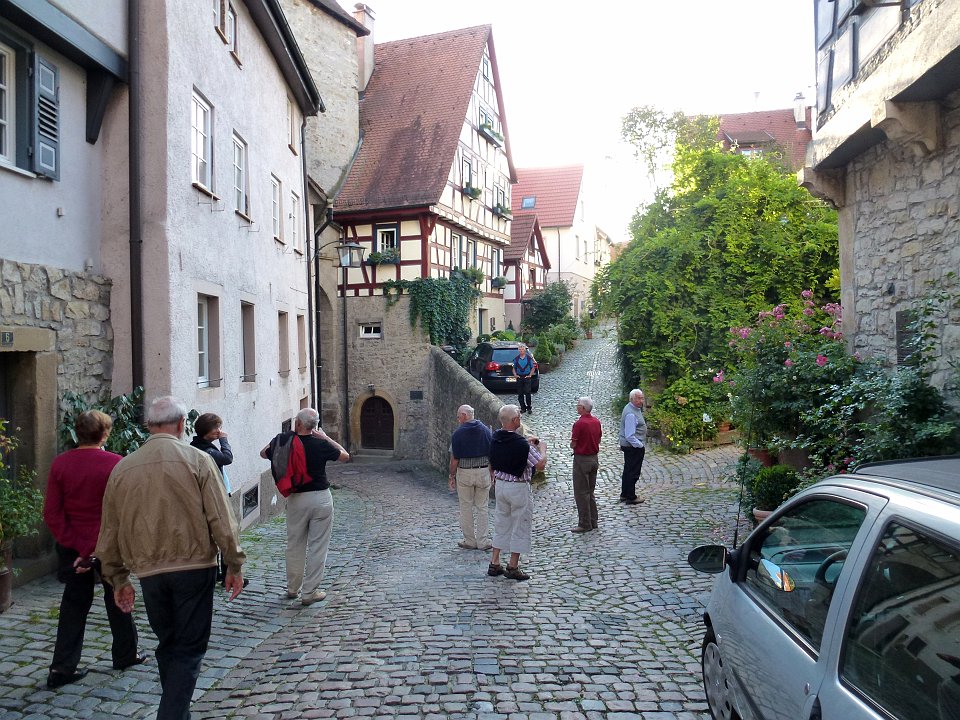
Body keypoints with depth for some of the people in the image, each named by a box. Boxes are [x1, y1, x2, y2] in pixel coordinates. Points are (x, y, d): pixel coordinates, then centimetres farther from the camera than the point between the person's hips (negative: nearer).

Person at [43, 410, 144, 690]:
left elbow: (52, 513, -6)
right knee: (117, 600, 16)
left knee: (74, 605, 14)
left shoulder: (60, 463, -4)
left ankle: (62, 669, 15)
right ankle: (126, 654, 31)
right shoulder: (116, 464, -15)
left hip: (73, 549, 3)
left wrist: (77, 547, -8)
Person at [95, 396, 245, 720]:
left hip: (149, 572, 4)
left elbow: (109, 532, 10)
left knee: (168, 646, 21)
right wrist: (234, 565, 0)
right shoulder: (196, 460, -8)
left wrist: (118, 580, 20)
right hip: (194, 568, -4)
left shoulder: (122, 468, 4)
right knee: (189, 649, 6)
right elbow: (221, 520, -10)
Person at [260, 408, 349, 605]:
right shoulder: (321, 445, -12)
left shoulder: (283, 442, -6)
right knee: (317, 547, 5)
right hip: (320, 499, -3)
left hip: (295, 499, 3)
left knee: (294, 545, 18)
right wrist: (325, 437, 4)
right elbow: (345, 456, 4)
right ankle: (309, 592, 9)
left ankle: (293, 588, 29)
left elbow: (263, 454, 15)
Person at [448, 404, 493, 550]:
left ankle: (470, 541, 16)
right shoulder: (486, 430, 0)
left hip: (464, 473, -3)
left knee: (466, 508, 9)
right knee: (482, 508, 10)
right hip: (483, 472, 3)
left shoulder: (458, 433, -10)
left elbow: (454, 459, -10)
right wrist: (492, 473, 12)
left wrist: (452, 476, 1)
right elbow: (492, 455, 3)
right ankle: (482, 542, 12)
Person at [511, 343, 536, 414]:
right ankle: (523, 408, 14)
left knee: (527, 393, -7)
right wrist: (515, 374, -2)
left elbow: (532, 368, 6)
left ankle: (529, 408, 1)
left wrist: (530, 375, -6)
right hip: (519, 377, 3)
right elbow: (514, 368, 13)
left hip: (527, 377, -3)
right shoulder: (516, 359, 5)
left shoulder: (529, 358, 0)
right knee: (520, 394, 4)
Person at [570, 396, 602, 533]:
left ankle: (585, 524, 3)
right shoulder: (596, 422, 3)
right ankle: (593, 522, 22)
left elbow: (573, 444, -15)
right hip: (594, 458, 8)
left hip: (581, 459, -8)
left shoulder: (579, 424, -20)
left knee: (581, 493, 0)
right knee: (591, 491, 17)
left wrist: (572, 438, 4)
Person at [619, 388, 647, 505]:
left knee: (628, 471, 19)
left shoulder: (635, 409, 8)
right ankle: (630, 497, 10)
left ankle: (624, 494, 30)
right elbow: (630, 436, -26)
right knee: (633, 472, 0)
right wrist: (641, 445, -18)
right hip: (634, 447, -11)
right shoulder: (631, 414, -25)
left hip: (629, 446, 11)